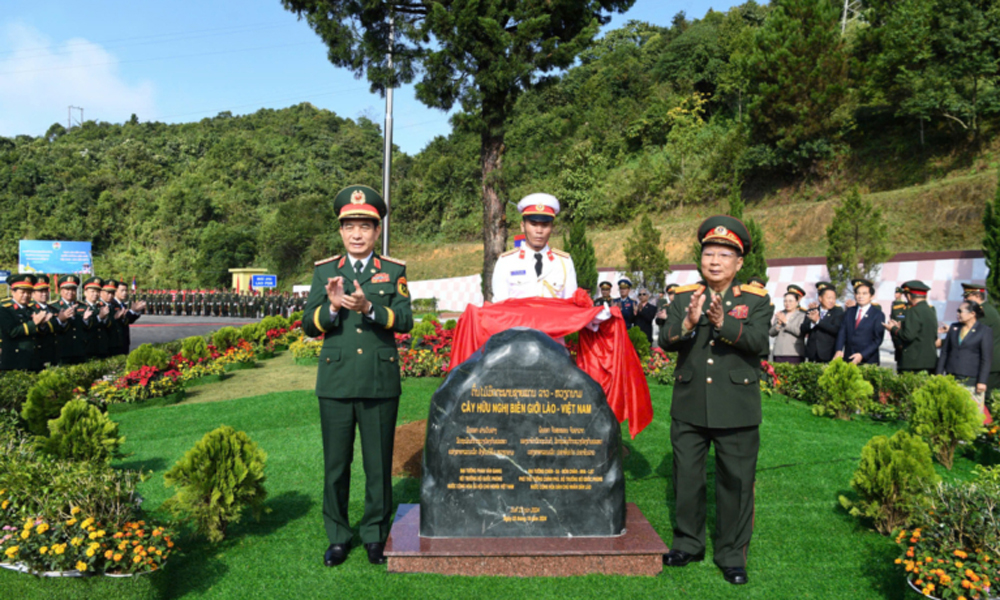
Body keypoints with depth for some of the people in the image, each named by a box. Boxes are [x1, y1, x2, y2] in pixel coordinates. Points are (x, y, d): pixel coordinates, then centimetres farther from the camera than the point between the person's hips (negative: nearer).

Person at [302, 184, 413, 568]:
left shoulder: (394, 271, 4)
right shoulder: (324, 271, 8)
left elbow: (405, 321, -8)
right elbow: (308, 326, 2)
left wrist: (369, 308, -24)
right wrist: (332, 308, -18)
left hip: (380, 384, -1)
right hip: (336, 383, 1)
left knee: (378, 464, 8)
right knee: (335, 464, 9)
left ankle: (375, 534, 25)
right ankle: (338, 536, 26)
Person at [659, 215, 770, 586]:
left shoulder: (755, 300, 1)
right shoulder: (683, 297, 5)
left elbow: (758, 341, -16)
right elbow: (665, 341, -7)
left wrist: (724, 323, -33)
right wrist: (688, 323, -27)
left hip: (736, 411, -2)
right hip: (689, 408, 2)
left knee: (736, 482, 5)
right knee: (687, 478, 13)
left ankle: (732, 555, 22)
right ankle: (688, 543, 32)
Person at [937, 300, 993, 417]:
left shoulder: (985, 331, -1)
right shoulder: (954, 328, 11)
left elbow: (987, 359, -4)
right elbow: (944, 352, 14)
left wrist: (982, 381, -9)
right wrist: (939, 375, 9)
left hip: (972, 381, -4)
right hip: (951, 379, 4)